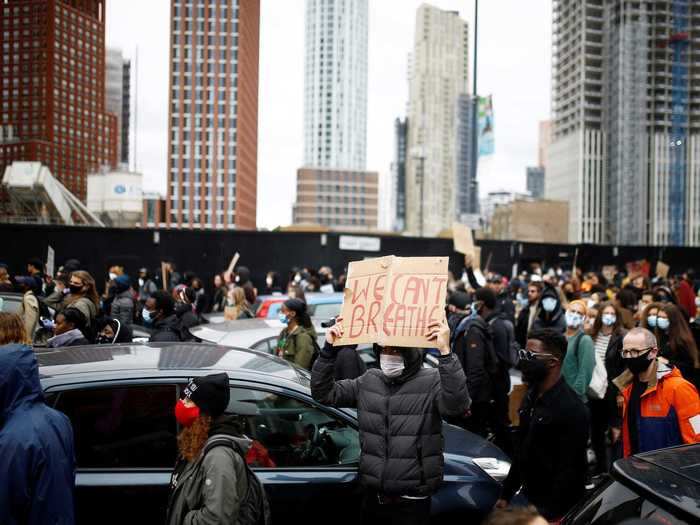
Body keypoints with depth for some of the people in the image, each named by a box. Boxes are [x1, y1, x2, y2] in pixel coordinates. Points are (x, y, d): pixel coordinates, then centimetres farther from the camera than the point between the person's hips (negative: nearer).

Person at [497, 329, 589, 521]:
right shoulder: (531, 396, 6)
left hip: (555, 509, -8)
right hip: (529, 498, 8)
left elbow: (568, 470, -22)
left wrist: (553, 516, -21)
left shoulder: (572, 408, -21)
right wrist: (506, 494, 14)